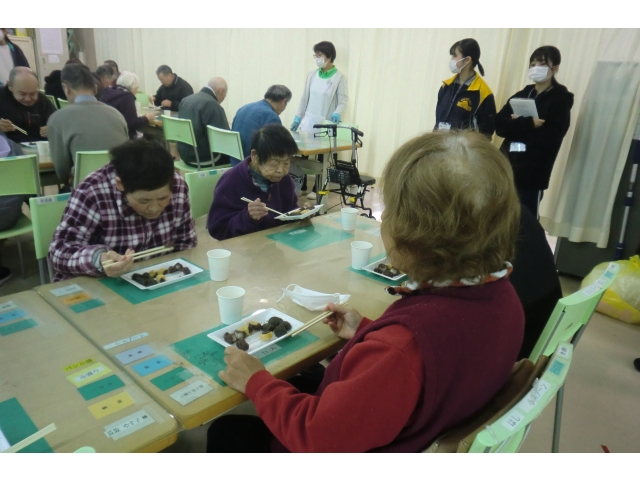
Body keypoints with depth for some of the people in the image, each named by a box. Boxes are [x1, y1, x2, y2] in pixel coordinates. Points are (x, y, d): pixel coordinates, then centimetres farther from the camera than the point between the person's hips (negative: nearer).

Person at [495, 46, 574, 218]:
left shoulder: (560, 100, 1)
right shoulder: (522, 95, 15)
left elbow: (548, 138, -14)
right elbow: (499, 124, 0)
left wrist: (517, 125, -9)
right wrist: (528, 124, -15)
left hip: (533, 173, -5)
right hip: (507, 167, 5)